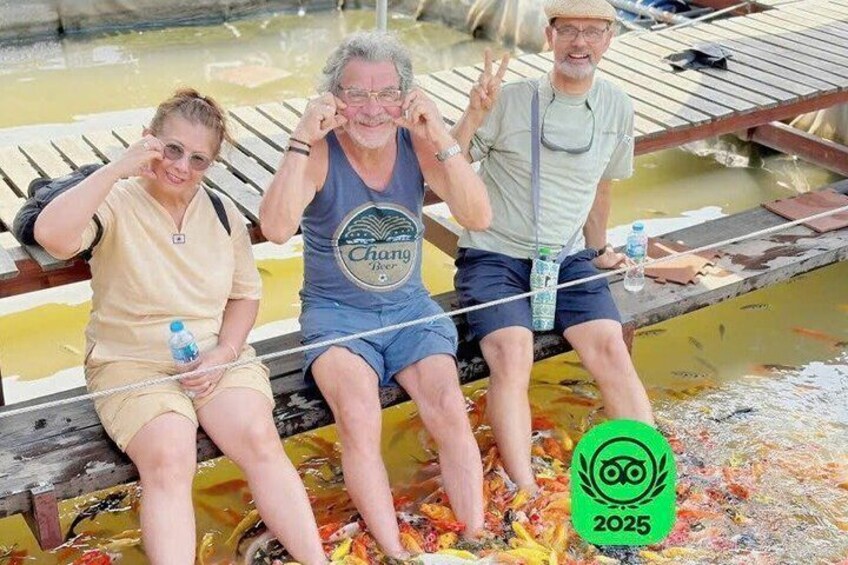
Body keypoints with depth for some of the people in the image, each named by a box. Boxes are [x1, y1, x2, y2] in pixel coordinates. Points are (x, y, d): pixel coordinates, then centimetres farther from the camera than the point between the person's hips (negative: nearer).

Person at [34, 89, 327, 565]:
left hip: (217, 354, 3)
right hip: (131, 361, -3)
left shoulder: (222, 212, 6)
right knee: (169, 460, -29)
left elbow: (245, 294, 12)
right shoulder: (116, 204, -9)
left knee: (261, 440, -21)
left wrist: (223, 353, -6)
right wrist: (119, 167, -27)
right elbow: (53, 236, -30)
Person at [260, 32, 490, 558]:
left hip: (411, 308, 3)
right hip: (336, 313, -2)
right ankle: (395, 554, -16)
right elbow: (276, 229, -28)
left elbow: (479, 218, -16)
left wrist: (442, 139, -27)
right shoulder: (318, 152, -13)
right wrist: (303, 140, -33)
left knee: (451, 410, -19)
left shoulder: (417, 144, -5)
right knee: (359, 419, -27)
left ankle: (477, 545, -5)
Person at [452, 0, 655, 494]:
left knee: (613, 352, -18)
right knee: (513, 359, -26)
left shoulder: (618, 109, 5)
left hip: (569, 259, 3)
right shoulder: (511, 100, -9)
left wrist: (598, 250, 26)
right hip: (495, 256, -3)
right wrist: (474, 115, -22)